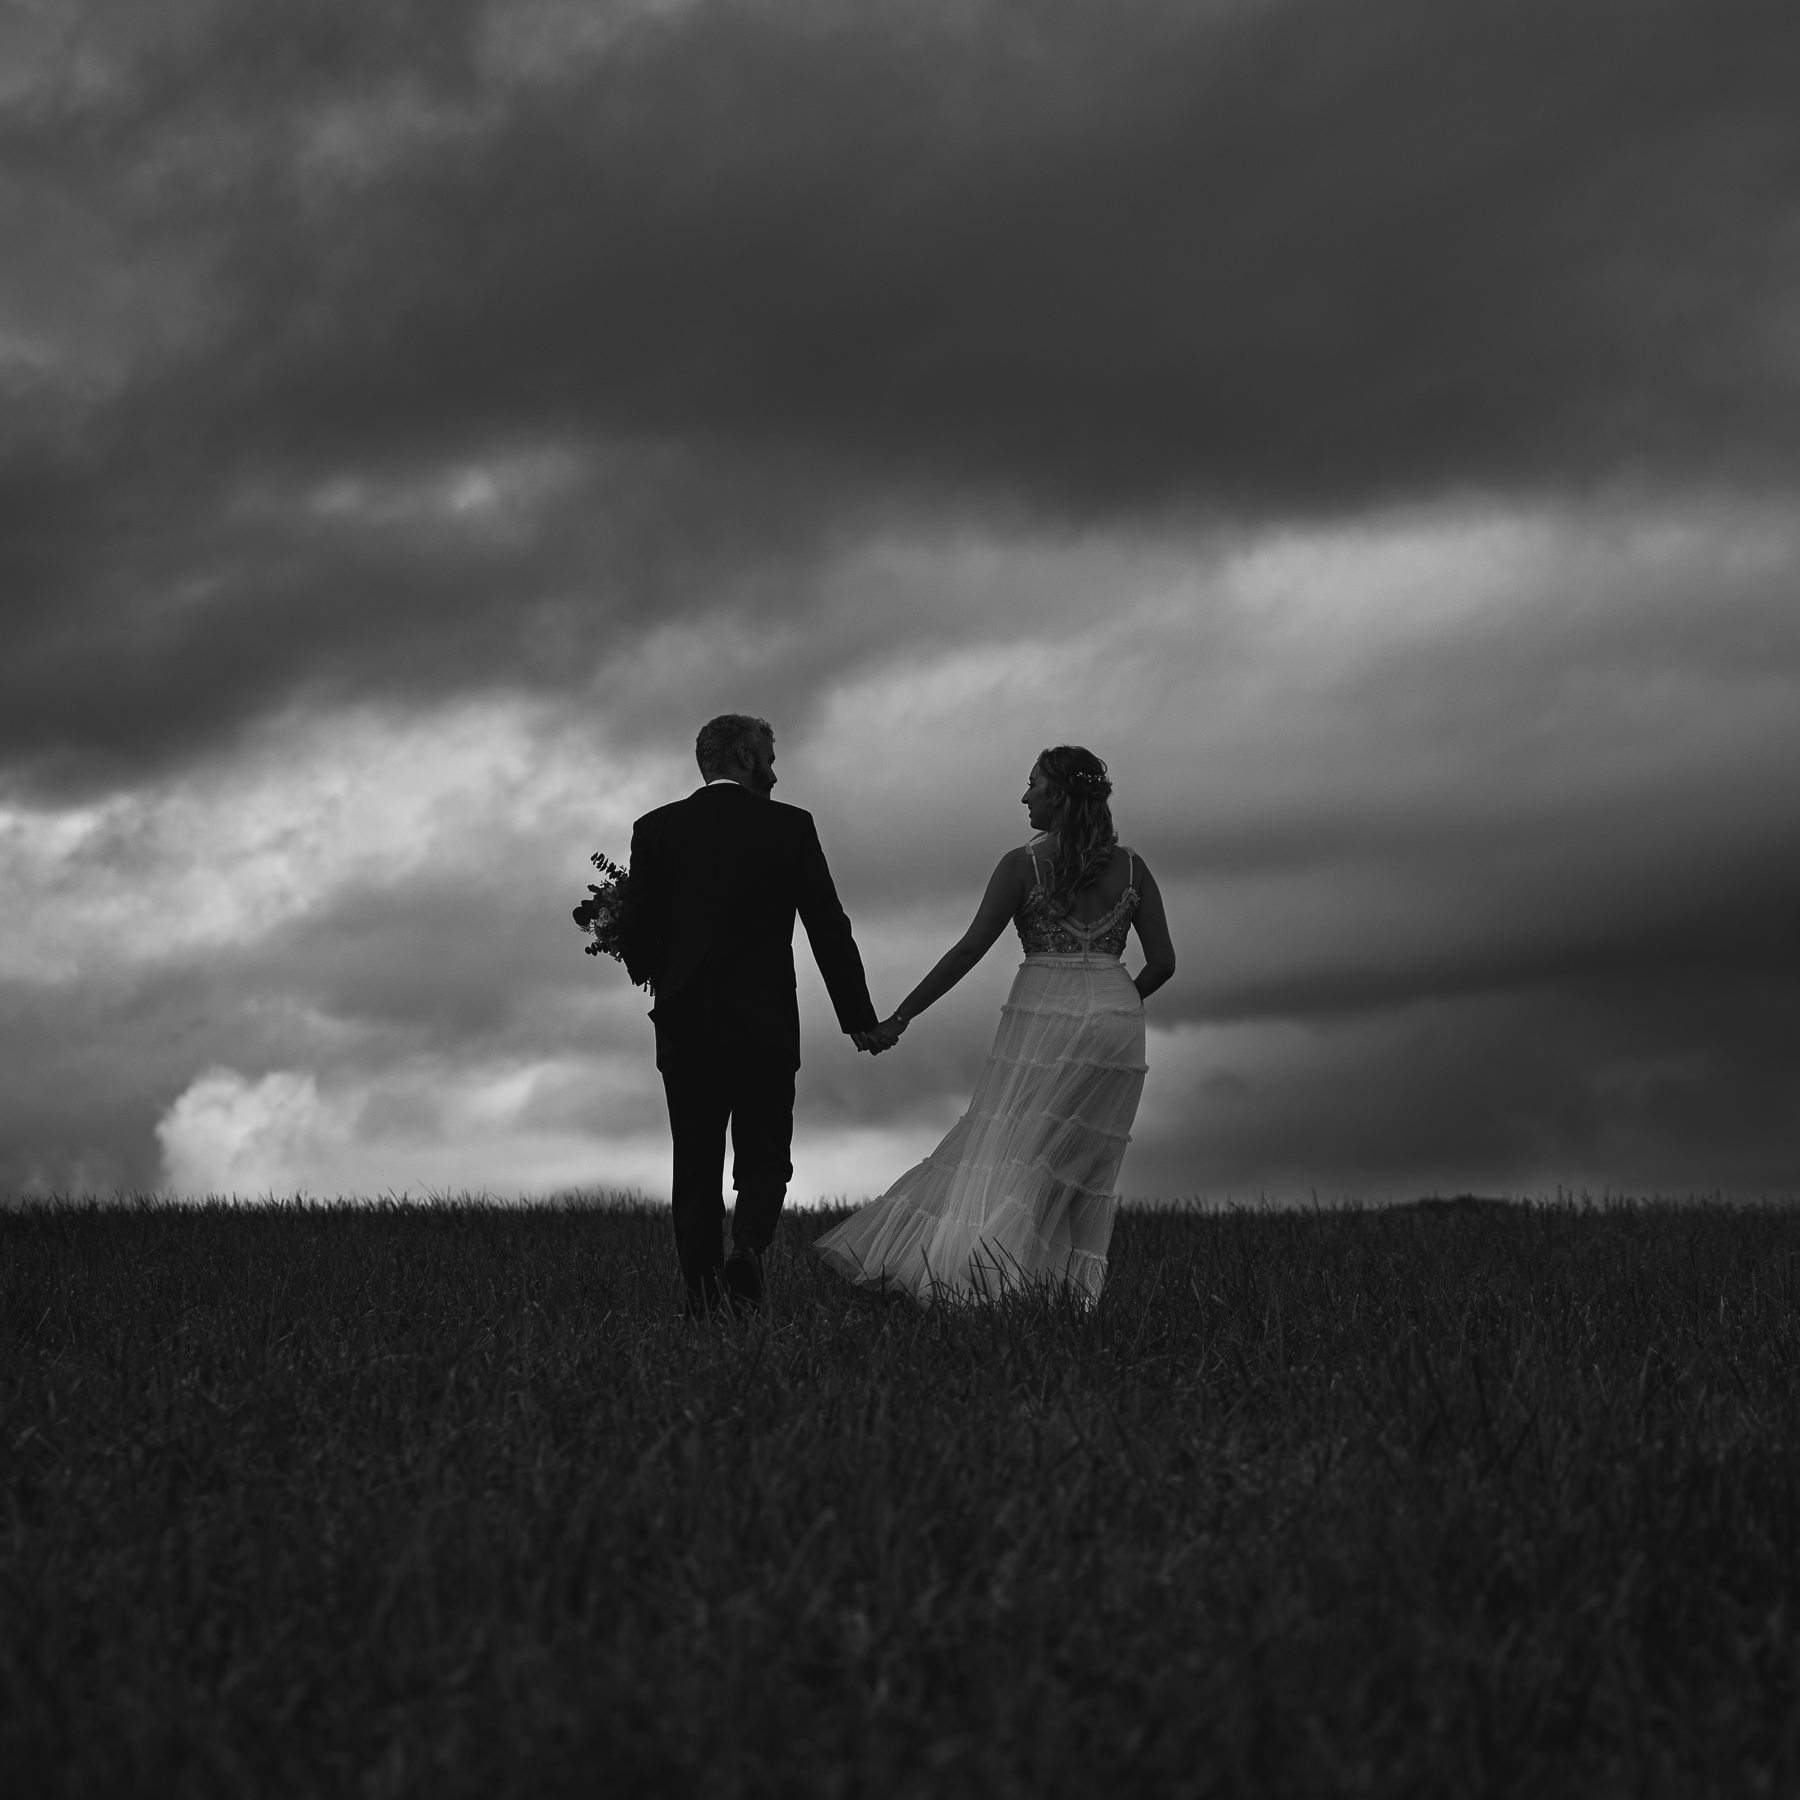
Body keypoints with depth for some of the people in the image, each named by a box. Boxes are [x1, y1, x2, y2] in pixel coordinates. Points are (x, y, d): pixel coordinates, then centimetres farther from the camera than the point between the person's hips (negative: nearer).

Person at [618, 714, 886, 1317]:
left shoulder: (656, 828, 3)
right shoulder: (788, 826, 0)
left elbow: (635, 932, -1)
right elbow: (829, 929, -1)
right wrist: (859, 1018, 6)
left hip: (684, 1025, 1)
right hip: (765, 1025, -1)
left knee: (696, 1170, 8)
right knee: (764, 1164, 9)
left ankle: (703, 1297, 1)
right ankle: (746, 1252, -17)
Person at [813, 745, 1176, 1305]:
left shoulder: (1024, 864, -5)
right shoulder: (1132, 867, 5)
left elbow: (969, 950, -8)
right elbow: (1163, 961, 4)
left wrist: (901, 1017, -4)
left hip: (1043, 1014, -3)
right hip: (1117, 1021, 4)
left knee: (1006, 1150, -5)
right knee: (1084, 1164, 10)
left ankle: (960, 1267, -18)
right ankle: (1074, 1287, 3)